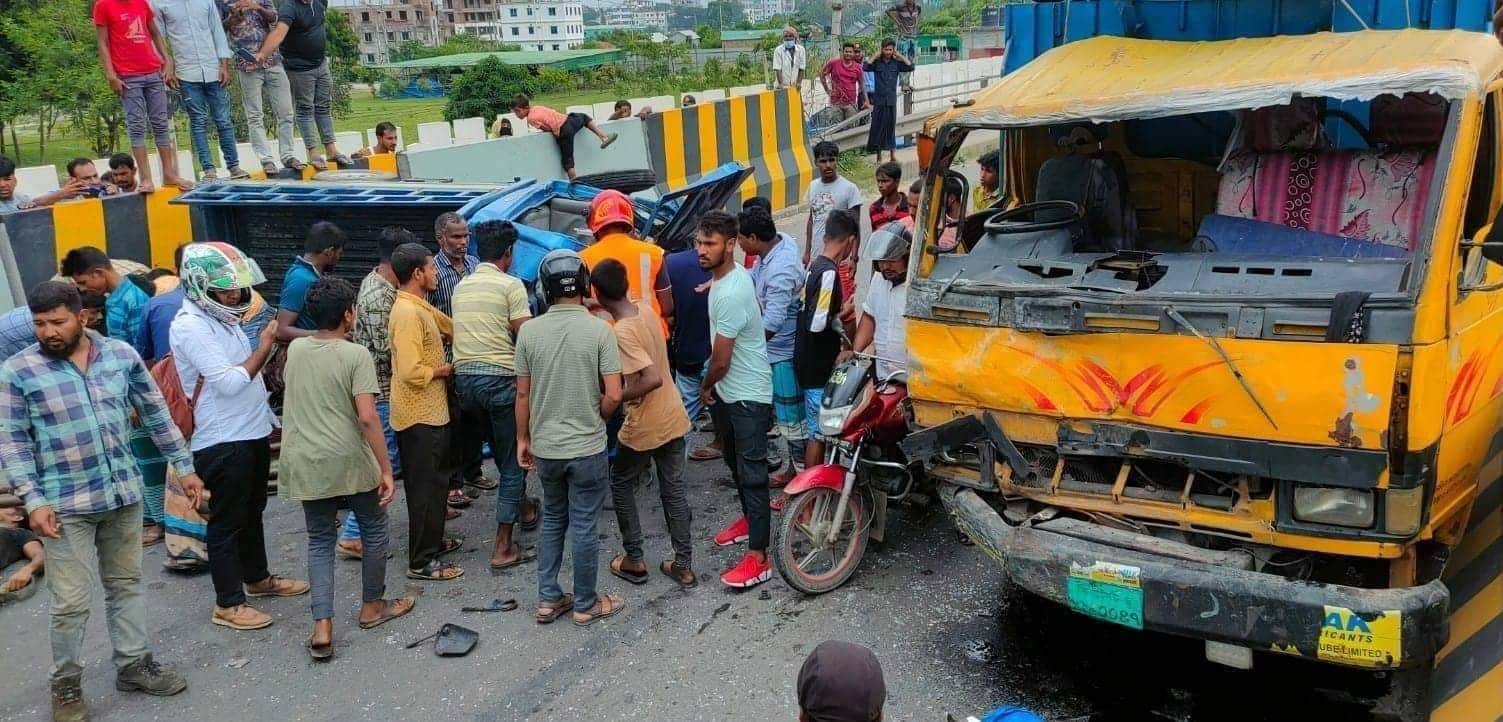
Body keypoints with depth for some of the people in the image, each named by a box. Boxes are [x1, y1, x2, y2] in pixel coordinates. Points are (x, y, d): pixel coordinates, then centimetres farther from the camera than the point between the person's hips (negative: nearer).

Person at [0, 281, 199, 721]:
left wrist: (184, 466, 10)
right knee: (71, 602, 2)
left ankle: (133, 665, 31)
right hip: (65, 505, -3)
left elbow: (156, 413, 8)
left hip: (124, 493, 4)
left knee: (126, 584, 16)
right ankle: (65, 685, 21)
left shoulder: (121, 355, -1)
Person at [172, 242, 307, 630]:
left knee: (252, 513, 21)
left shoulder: (222, 317, 10)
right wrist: (264, 348, -15)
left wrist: (270, 418, 18)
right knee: (227, 523, 1)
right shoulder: (191, 326, -19)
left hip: (252, 433, 9)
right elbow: (230, 382, -25)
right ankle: (228, 604, 10)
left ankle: (257, 578, 37)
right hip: (222, 443, -9)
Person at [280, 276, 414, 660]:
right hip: (351, 462, -5)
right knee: (373, 531, 18)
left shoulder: (295, 349, 5)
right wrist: (386, 469, -15)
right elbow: (367, 417, -20)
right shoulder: (356, 355, -12)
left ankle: (322, 629, 3)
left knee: (320, 542, 12)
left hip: (305, 464, 5)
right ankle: (372, 607, 31)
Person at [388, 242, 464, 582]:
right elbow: (412, 372, -28)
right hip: (420, 414, -10)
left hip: (430, 411, 10)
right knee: (426, 486, -2)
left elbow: (452, 327, 23)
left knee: (434, 481, 20)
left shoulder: (420, 307, 10)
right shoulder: (407, 313, -22)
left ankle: (431, 540, 34)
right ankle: (422, 561, 6)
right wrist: (447, 368, -12)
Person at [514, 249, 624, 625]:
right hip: (587, 448, -3)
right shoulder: (599, 330, -13)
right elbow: (613, 395, -15)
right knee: (583, 527, 8)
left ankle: (548, 599, 24)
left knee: (552, 520, 20)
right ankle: (585, 604, 21)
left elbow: (522, 394, -1)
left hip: (545, 447, 3)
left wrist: (523, 439, 12)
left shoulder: (529, 331, -6)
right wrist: (596, 420, 5)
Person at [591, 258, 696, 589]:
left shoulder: (621, 332, -24)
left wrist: (615, 399, -20)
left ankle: (634, 560, 21)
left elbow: (653, 379, -30)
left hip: (644, 425, -7)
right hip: (673, 416, 7)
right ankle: (683, 565, 18)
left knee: (621, 485, 15)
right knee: (674, 489, 13)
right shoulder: (646, 311, 0)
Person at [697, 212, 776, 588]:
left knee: (751, 473, -7)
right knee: (735, 461, 24)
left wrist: (706, 387, -3)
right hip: (728, 392, 10)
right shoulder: (729, 275, 3)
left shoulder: (730, 295, -28)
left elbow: (721, 361, -22)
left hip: (748, 396, -10)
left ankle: (758, 558, -4)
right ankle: (751, 518, 44)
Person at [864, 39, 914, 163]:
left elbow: (910, 67, -5)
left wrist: (900, 56, -6)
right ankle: (878, 154, 12)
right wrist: (875, 56, -12)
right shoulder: (877, 62, -1)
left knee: (891, 126, 6)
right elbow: (866, 67, -17)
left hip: (891, 100, 1)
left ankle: (892, 153, 11)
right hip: (879, 100, -1)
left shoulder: (896, 63, 4)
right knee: (877, 126, 2)